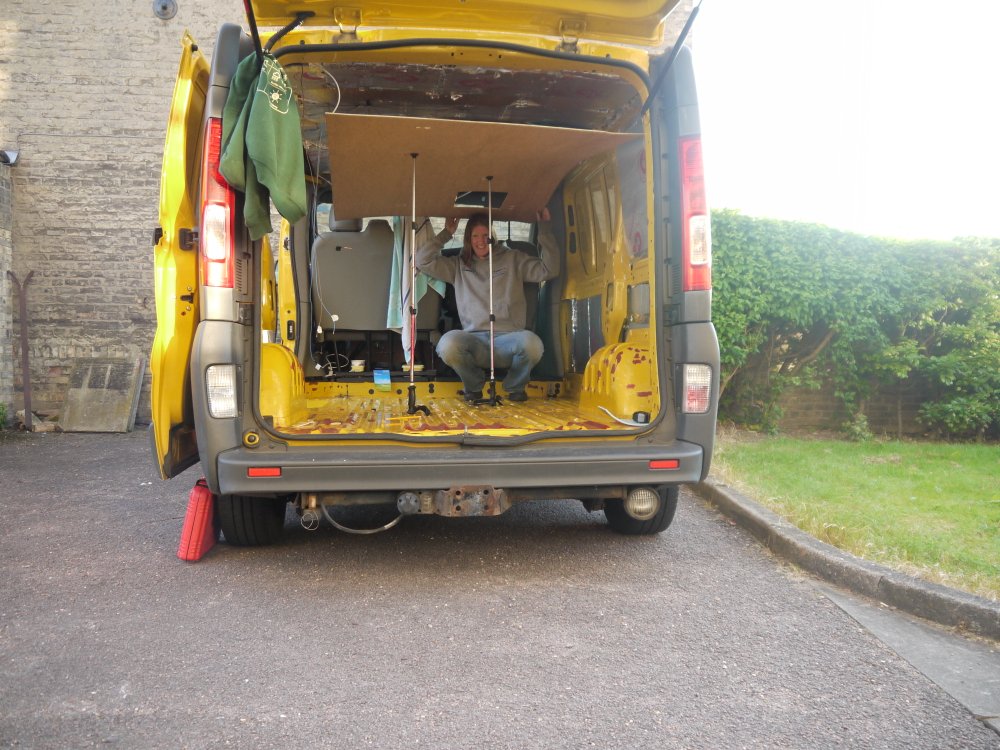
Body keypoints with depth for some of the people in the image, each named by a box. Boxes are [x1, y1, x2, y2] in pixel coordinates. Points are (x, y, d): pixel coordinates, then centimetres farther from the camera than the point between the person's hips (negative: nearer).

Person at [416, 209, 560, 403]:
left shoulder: (513, 259, 16)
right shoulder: (458, 265, 19)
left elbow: (549, 269, 5)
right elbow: (423, 260, 9)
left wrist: (544, 228, 1)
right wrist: (446, 233, 13)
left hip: (508, 338, 0)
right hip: (475, 340, 1)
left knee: (531, 343, -37)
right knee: (447, 344, -35)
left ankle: (515, 387, 0)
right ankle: (474, 386, 0)